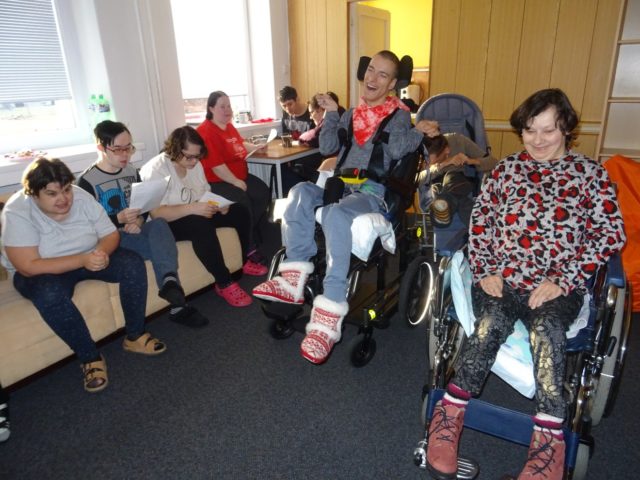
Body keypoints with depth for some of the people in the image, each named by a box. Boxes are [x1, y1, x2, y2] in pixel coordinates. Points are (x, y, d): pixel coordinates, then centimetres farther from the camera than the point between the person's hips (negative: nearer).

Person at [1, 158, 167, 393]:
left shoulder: (81, 197, -13)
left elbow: (111, 234, -8)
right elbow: (28, 266, -28)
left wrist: (101, 252, -32)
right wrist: (82, 260, -36)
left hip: (87, 259, 4)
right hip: (43, 272, -4)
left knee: (133, 263, -20)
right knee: (50, 294, -37)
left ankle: (134, 336, -7)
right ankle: (90, 358, -20)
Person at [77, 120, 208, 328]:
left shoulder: (132, 171, 10)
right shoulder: (87, 181, -8)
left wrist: (140, 220, -11)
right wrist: (119, 219, -26)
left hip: (133, 231, 5)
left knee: (159, 224, -31)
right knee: (163, 246, -29)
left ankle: (169, 281, -46)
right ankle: (177, 305, -28)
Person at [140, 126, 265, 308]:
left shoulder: (195, 164, 3)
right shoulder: (155, 170, -20)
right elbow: (156, 214, -30)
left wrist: (217, 205, -13)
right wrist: (193, 208, -39)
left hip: (197, 216, 8)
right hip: (167, 225, -8)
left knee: (240, 211, -2)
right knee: (201, 225, -39)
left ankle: (244, 262, 16)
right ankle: (224, 284, -30)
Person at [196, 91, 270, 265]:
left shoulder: (229, 126, 12)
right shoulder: (206, 132, -18)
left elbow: (240, 143, 35)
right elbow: (216, 165, -24)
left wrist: (256, 147, 21)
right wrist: (236, 182, -23)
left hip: (239, 176, 9)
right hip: (216, 182, -9)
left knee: (263, 192, -6)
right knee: (243, 201, -28)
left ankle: (252, 235, 7)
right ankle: (248, 247, -14)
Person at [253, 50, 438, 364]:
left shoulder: (399, 115, 8)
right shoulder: (352, 114, 22)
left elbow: (396, 150, -9)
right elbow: (327, 148, 15)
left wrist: (419, 132, -17)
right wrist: (331, 114, 10)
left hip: (373, 191, -5)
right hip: (341, 184, 6)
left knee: (336, 214, -37)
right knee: (300, 192, -24)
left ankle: (329, 313, -41)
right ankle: (294, 280, -27)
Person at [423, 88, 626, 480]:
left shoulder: (590, 172, 11)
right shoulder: (507, 168, 16)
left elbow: (611, 234, 4)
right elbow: (480, 219, 11)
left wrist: (563, 281, -9)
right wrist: (485, 271, -4)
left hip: (559, 285, -1)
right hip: (501, 278, 1)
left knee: (546, 328, -33)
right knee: (491, 323, -30)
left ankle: (548, 440, -29)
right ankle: (449, 416, -23)